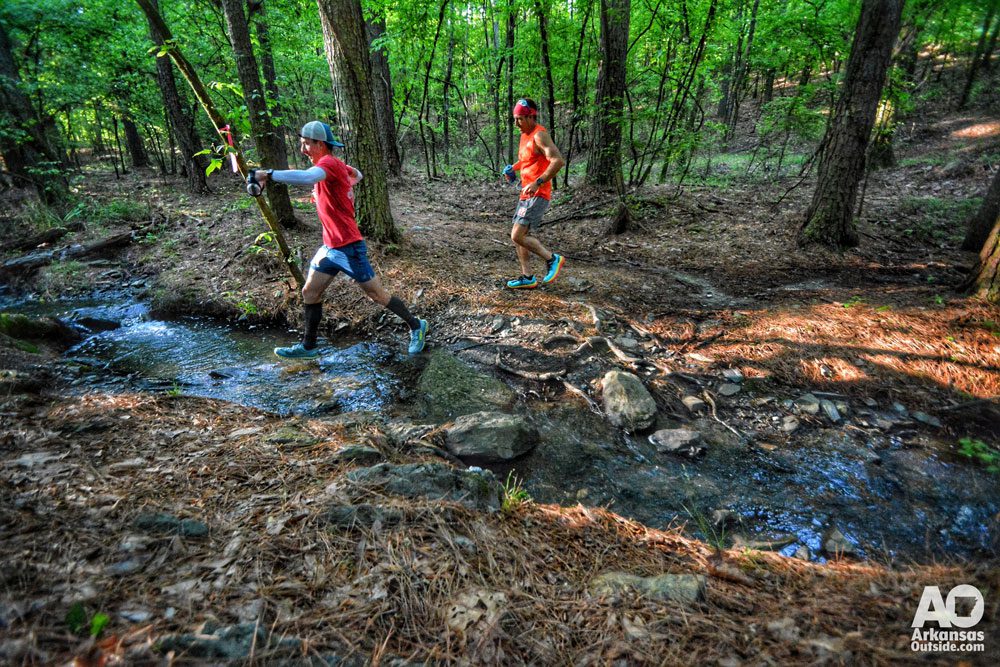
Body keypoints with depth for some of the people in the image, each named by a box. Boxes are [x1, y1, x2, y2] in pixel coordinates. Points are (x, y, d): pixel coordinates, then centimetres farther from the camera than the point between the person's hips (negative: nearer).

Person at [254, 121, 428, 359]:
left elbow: (308, 177, -42)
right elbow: (357, 175, 29)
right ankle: (308, 346, 24)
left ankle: (416, 326, 17)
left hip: (348, 247, -9)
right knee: (310, 293, 12)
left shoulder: (329, 163, -18)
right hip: (330, 246, 10)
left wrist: (268, 174, -40)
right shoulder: (335, 165, 8)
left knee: (376, 294, 1)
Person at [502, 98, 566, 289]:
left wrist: (538, 182, -30)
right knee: (519, 236, 10)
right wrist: (512, 167, 15)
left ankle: (552, 259, 1)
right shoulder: (525, 135, 14)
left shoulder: (539, 135, -14)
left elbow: (558, 161, -25)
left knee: (517, 236, -15)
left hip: (537, 195, -10)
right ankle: (528, 278, 17)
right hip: (526, 194, 10)